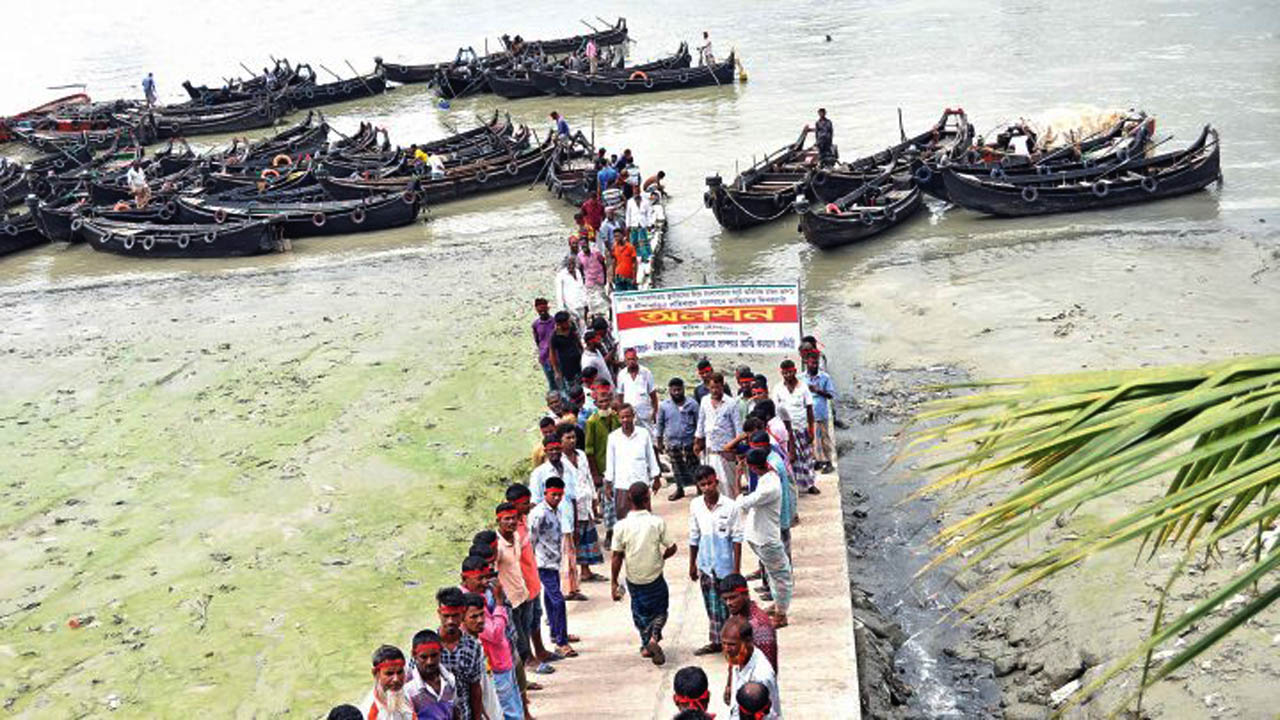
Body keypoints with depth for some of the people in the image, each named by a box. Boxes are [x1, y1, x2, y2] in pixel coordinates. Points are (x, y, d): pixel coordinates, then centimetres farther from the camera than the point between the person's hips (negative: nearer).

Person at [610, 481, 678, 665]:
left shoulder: (621, 526, -15)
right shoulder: (657, 522, -16)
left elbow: (617, 556, -10)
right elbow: (671, 548, -9)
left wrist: (614, 582, -2)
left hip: (633, 579, 1)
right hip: (655, 577, -1)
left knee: (640, 612, 22)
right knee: (660, 611, 17)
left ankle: (646, 645, 28)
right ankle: (654, 638, -6)